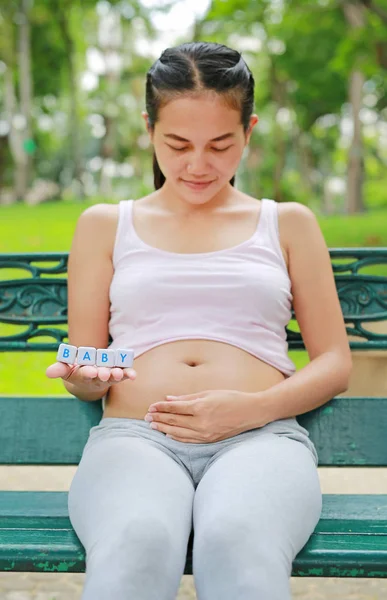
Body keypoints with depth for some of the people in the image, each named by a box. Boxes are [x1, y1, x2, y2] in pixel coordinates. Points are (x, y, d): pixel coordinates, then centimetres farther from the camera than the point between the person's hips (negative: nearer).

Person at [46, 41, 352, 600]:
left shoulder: (288, 223, 21)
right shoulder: (104, 224, 22)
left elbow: (334, 363, 17)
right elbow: (83, 367, 22)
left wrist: (254, 408, -4)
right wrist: (87, 379, -5)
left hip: (262, 437, 0)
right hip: (134, 434, 0)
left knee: (239, 544, -39)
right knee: (136, 544, -39)